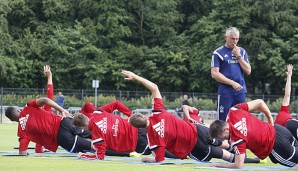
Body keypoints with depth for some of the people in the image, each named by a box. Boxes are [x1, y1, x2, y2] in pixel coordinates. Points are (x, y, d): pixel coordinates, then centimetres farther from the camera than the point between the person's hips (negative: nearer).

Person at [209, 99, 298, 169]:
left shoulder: (236, 139, -33)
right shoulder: (234, 111, -16)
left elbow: (238, 165, -28)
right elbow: (259, 102, -6)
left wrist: (217, 165, -17)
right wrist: (270, 119, 9)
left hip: (275, 146, -7)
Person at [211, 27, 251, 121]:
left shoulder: (241, 52, 14)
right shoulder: (218, 53, 0)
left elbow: (248, 71, 8)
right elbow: (214, 74, -6)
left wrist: (238, 56, -4)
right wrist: (232, 83, -12)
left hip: (240, 92, 4)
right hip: (225, 92, -4)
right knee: (224, 121, -5)